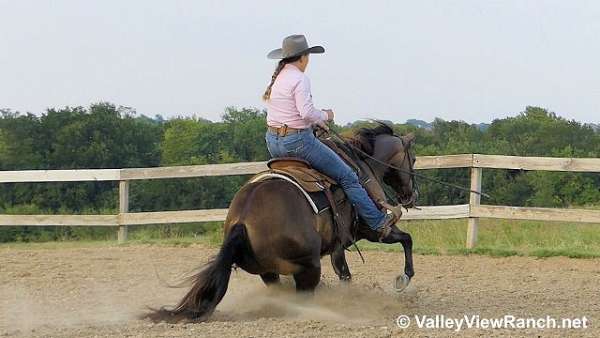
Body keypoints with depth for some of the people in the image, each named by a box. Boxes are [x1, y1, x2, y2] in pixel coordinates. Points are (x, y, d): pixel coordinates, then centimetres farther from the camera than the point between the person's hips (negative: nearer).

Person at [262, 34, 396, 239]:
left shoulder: (277, 78, 10)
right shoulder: (300, 79, -16)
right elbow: (307, 112, -25)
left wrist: (314, 120, 19)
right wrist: (325, 116, -6)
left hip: (273, 141, 9)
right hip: (297, 141, -9)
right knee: (347, 176, 1)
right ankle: (378, 222, 4)